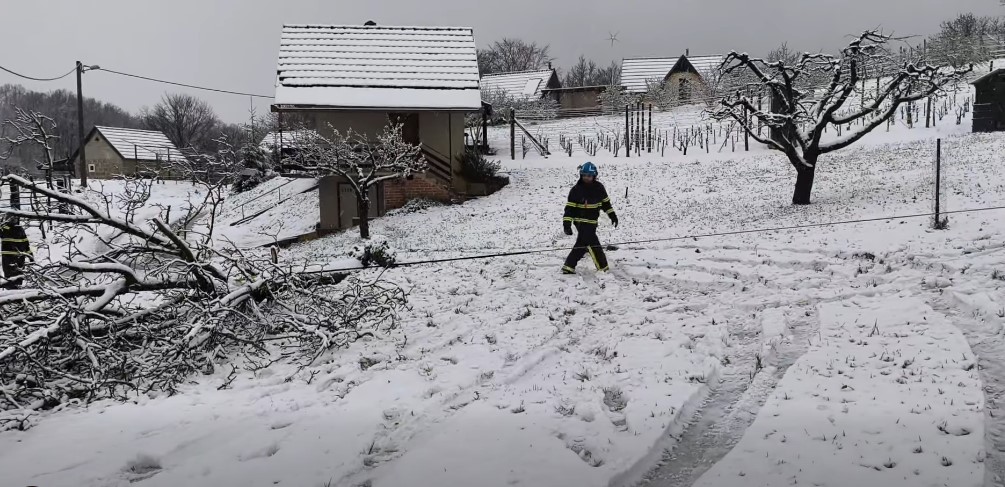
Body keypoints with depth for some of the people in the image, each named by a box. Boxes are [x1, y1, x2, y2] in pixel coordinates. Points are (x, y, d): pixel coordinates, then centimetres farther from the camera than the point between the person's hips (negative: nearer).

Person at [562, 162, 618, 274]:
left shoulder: (599, 187, 0)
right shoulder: (576, 190, -12)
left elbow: (606, 202, 15)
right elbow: (569, 208, -11)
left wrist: (612, 215, 14)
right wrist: (567, 224, -18)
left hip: (592, 222, 5)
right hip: (581, 222, -5)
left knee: (582, 244, 12)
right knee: (593, 244, -11)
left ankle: (569, 267, 24)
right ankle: (603, 268, -1)